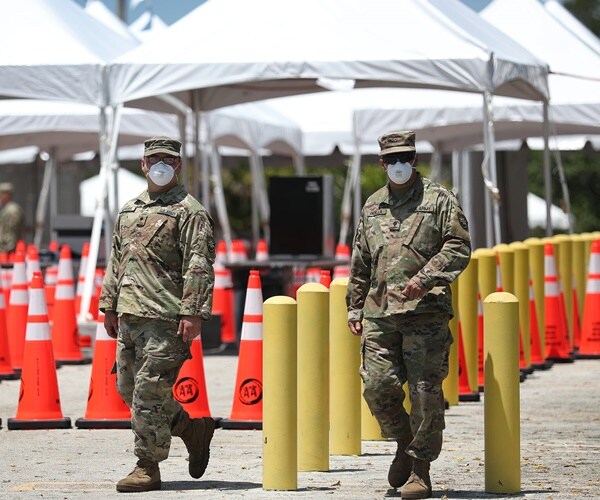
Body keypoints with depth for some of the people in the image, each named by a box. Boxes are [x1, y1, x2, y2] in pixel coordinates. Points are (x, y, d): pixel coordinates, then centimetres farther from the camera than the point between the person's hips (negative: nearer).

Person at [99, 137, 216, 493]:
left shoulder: (189, 212, -5)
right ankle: (193, 429, 27)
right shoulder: (129, 210, 19)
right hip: (129, 316, 8)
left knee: (149, 391, -9)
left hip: (165, 319, -8)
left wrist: (192, 313, -19)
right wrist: (109, 305, 20)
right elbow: (117, 261, 25)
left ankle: (148, 468, -2)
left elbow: (199, 267, -12)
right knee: (129, 388, 11)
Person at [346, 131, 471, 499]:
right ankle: (405, 444, 23)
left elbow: (459, 247, -4)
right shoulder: (372, 207, 18)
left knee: (425, 391, -4)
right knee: (377, 386, -2)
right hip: (379, 313, 4)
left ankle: (420, 468, 5)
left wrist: (425, 277, -16)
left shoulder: (440, 200, 3)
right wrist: (354, 306, 18)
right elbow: (360, 262, 23)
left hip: (426, 312, -4)